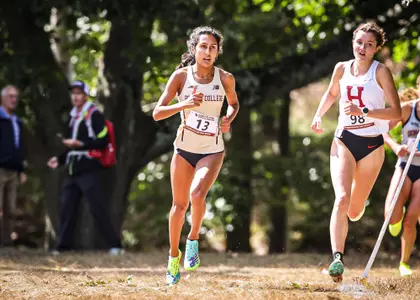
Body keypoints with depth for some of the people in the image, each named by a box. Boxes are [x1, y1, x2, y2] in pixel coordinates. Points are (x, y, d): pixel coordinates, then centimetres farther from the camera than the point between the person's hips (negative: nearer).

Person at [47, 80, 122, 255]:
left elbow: (103, 141, -15)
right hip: (72, 171, 8)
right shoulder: (73, 117, 20)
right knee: (67, 208, 5)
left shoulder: (94, 115, -5)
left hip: (88, 170, -8)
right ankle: (64, 245, 10)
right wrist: (60, 159, 18)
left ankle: (114, 244, -8)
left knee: (97, 208, -11)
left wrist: (80, 143, -20)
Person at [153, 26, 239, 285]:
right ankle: (174, 256, 29)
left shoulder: (225, 78, -6)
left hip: (212, 150, -1)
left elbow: (234, 103, 15)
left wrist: (228, 119, -7)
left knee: (197, 194, -26)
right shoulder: (181, 75, -9)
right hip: (184, 148, 1)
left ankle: (194, 240, 1)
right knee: (179, 204, 8)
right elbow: (157, 113, -12)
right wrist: (184, 105, -28)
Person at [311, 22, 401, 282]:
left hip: (372, 145, -1)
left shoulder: (381, 72, -9)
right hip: (344, 142, 1)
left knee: (355, 211, 10)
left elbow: (396, 112, -14)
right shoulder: (342, 68, 2)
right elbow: (331, 94, 24)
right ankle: (337, 258, -27)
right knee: (341, 199, -22)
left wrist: (364, 111, -24)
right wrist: (318, 116, 8)